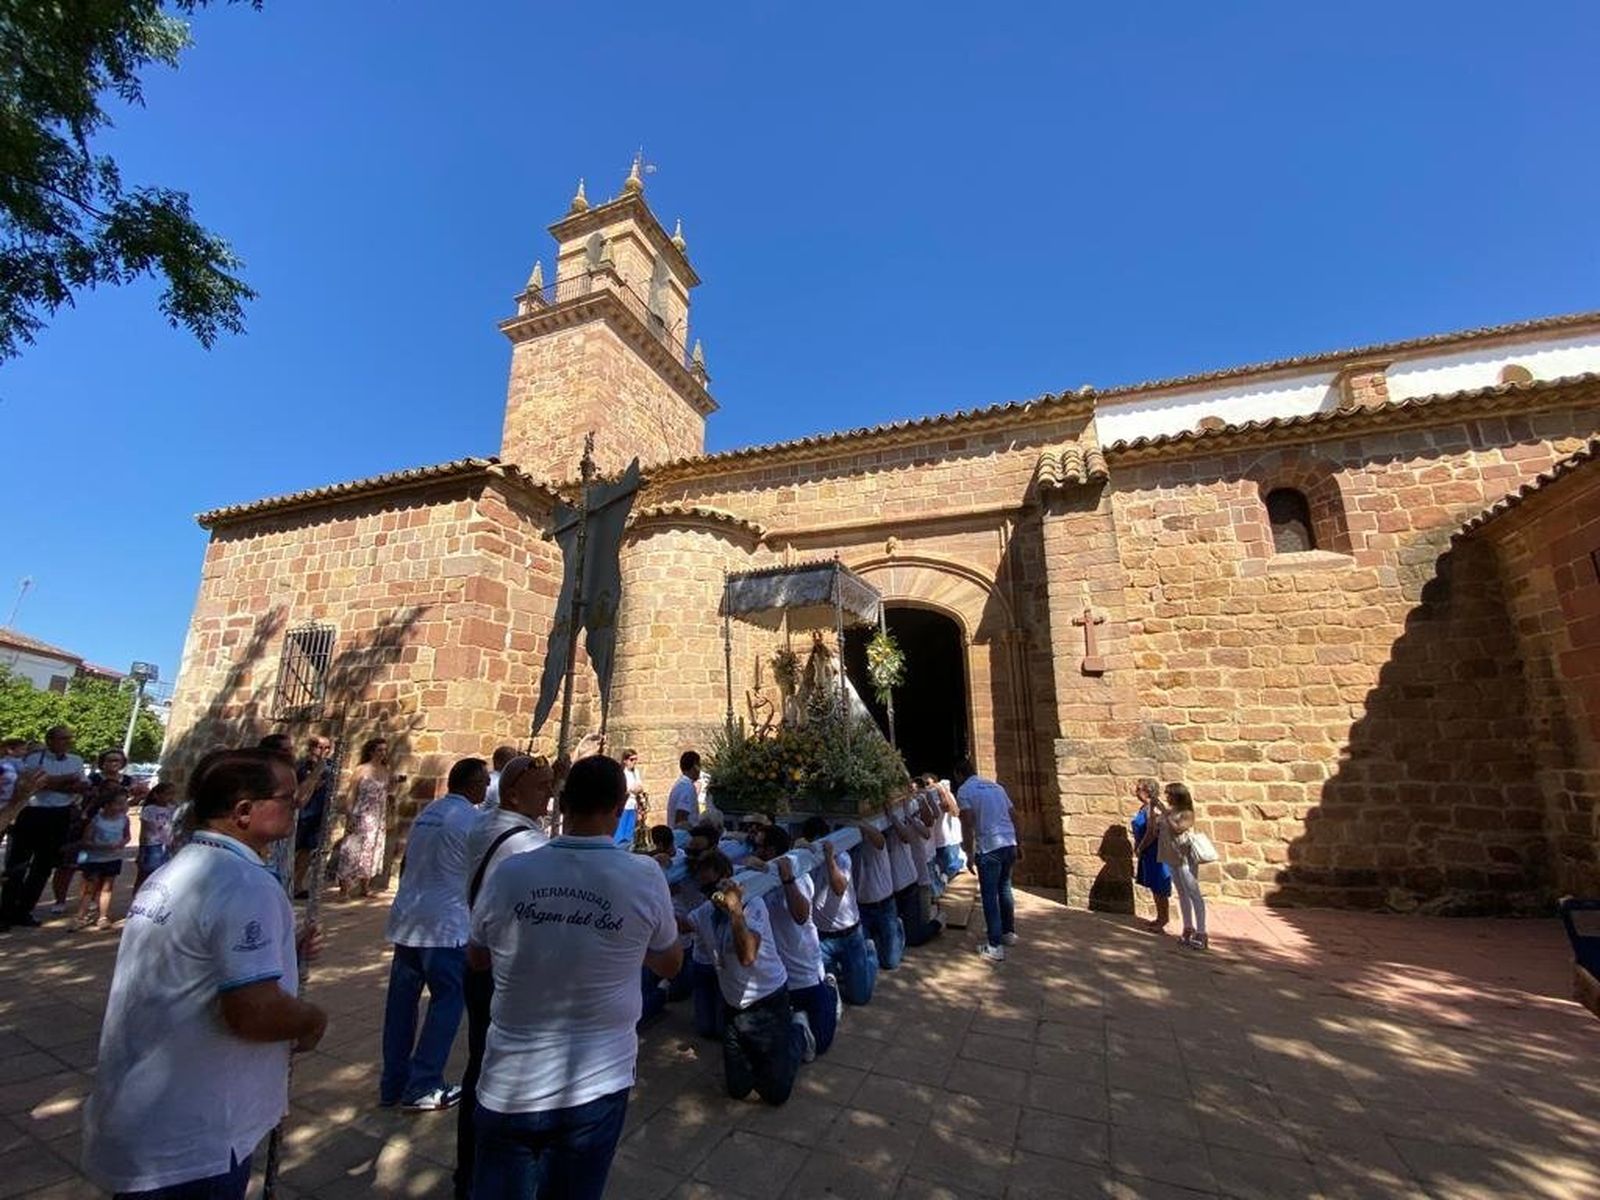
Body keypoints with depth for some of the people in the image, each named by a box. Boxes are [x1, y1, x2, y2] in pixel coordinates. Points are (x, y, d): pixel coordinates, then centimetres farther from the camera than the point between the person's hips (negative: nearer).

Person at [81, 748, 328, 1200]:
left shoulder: (173, 873, 5)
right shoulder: (247, 885, -28)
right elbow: (253, 1012, -31)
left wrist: (276, 955, 12)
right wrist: (314, 1018, -13)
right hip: (189, 1146, -10)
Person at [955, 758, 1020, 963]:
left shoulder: (964, 790, -3)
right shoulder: (995, 785, 16)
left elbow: (967, 825, -11)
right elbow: (1011, 817, 17)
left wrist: (969, 855, -6)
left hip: (988, 848, -7)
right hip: (1009, 844, 7)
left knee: (989, 896, 2)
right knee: (1004, 889, 22)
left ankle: (995, 946, 4)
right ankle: (1009, 932, 34)